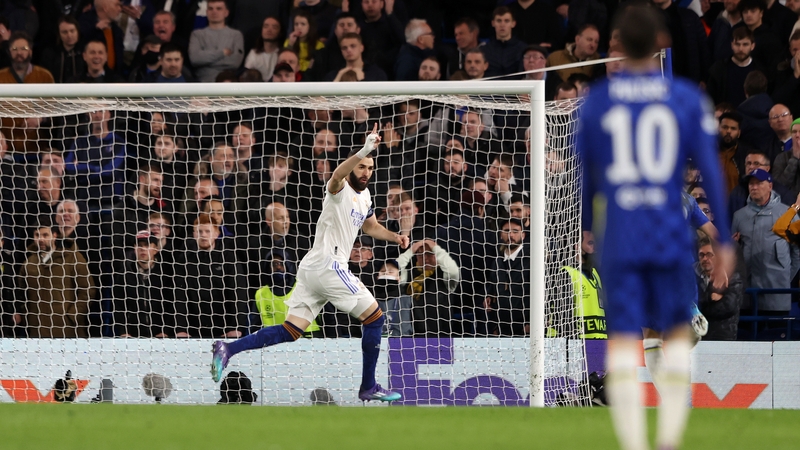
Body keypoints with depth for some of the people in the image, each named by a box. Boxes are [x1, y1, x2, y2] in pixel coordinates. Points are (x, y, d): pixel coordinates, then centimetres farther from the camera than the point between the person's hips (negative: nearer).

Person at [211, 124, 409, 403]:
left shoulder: (364, 195, 20)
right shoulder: (341, 189, -9)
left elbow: (371, 226, 38)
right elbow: (337, 175, -35)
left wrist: (395, 237, 20)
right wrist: (364, 151, -49)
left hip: (312, 270, 9)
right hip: (328, 265, -9)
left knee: (290, 331, 1)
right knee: (374, 317, 0)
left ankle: (228, 350, -8)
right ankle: (369, 387, 6)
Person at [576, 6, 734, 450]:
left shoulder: (596, 101, 3)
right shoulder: (687, 98, 1)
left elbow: (585, 175, 10)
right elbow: (710, 169, -2)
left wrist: (583, 231, 25)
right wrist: (724, 241, 2)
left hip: (619, 241, 0)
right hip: (671, 239, 0)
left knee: (623, 342, -2)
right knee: (677, 332, 15)